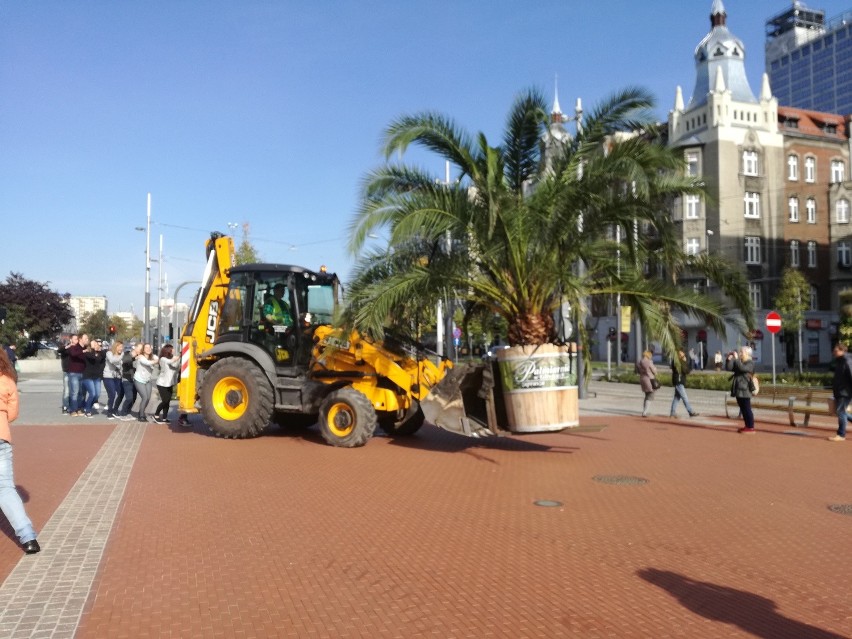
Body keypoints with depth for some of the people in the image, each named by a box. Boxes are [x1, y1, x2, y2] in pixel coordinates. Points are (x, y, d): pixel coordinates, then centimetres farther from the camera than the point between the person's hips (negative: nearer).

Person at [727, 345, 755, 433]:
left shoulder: (750, 363, -8)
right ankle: (747, 426, 21)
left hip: (744, 390, -8)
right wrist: (729, 359, -3)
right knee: (742, 409, 13)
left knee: (747, 409, -6)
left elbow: (742, 368, -27)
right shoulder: (739, 362, 15)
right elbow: (729, 368, 10)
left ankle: (751, 427, -2)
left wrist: (736, 359, -23)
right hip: (738, 389, 8)